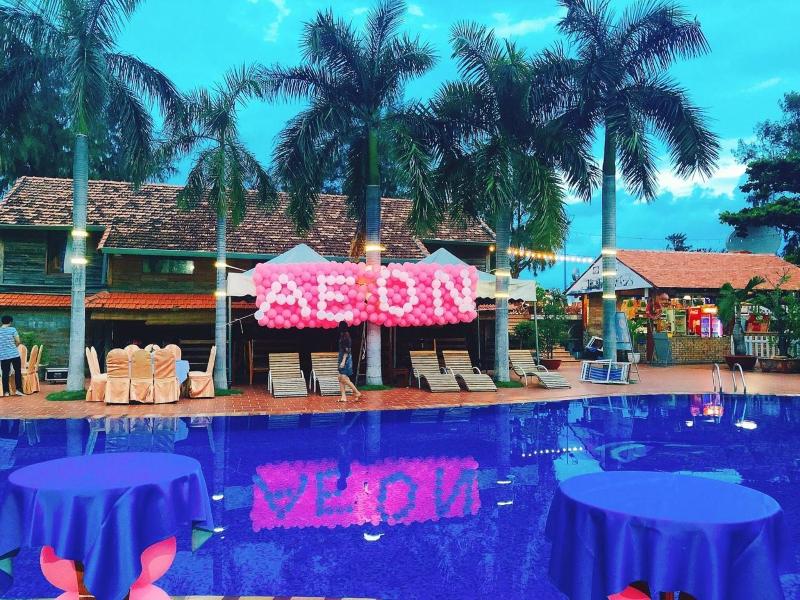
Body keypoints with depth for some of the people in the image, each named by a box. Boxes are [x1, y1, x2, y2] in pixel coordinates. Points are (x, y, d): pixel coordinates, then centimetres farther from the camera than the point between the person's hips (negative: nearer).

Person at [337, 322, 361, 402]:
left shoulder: (346, 337, -14)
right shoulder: (342, 336, 14)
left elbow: (346, 350, -19)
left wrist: (343, 361, -23)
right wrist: (339, 361, 23)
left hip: (346, 359, -10)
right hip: (342, 359, 10)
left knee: (344, 378, -10)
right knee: (340, 378, 7)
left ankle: (357, 393, -2)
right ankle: (344, 397, 7)